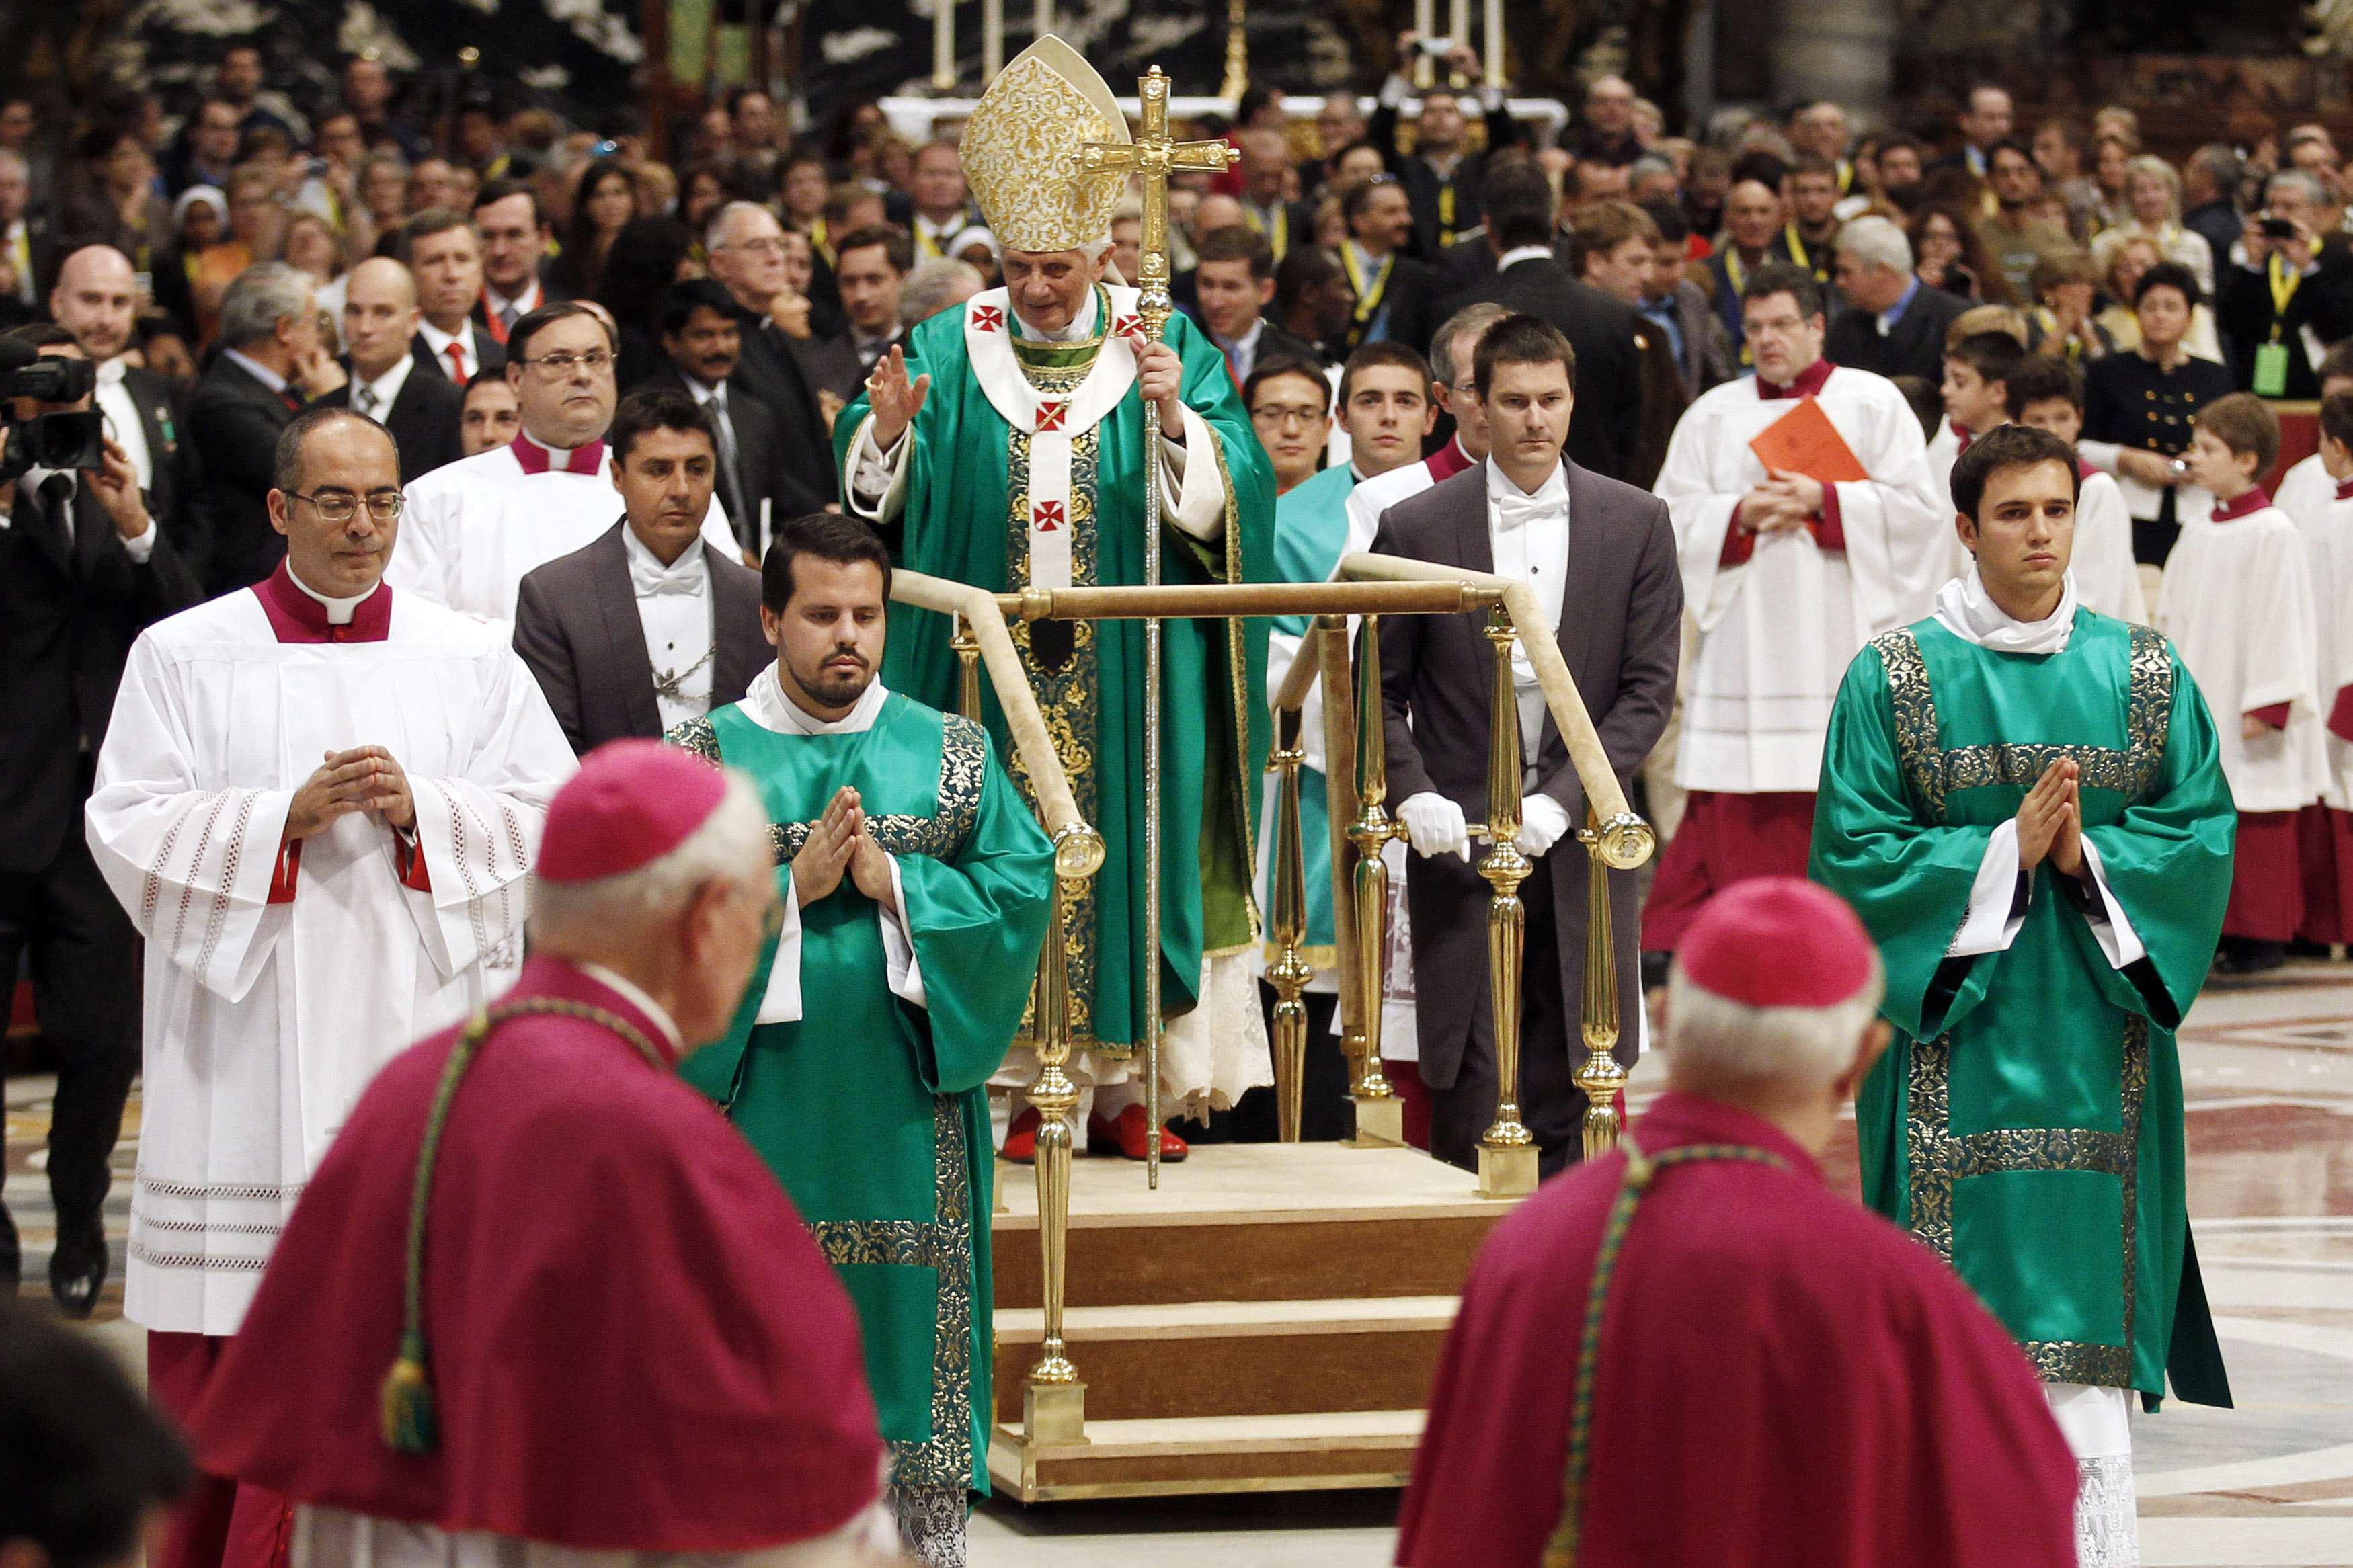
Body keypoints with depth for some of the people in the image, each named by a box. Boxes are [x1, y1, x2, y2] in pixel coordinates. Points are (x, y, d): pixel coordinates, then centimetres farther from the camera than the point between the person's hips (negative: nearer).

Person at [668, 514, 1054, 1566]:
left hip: (906, 1107, 1)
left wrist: (894, 881, -14)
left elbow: (1024, 885, -2)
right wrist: (793, 886, -17)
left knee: (913, 1314, 2)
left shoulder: (954, 755, 7)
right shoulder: (704, 758, 3)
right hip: (762, 1103, -1)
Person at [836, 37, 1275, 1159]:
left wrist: (1175, 416, -23)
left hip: (1127, 678, 0)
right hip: (990, 670, 0)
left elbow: (1234, 492, -7)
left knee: (1123, 848, 1)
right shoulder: (952, 348, 5)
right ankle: (1021, 1088, 4)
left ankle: (1124, 1086, 7)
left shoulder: (1168, 346, 3)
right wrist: (888, 427, -20)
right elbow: (875, 497, 0)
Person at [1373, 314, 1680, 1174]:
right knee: (1469, 1099, -4)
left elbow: (1649, 687, 1)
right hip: (1461, 844, -1)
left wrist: (1562, 801, -11)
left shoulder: (1636, 523, 4)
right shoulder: (1417, 527, 2)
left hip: (1578, 840, 1)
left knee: (1563, 1103, 3)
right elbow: (1379, 689, 6)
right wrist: (1413, 793, -12)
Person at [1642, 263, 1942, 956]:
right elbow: (1673, 519, 5)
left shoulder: (1873, 401, 6)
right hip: (1744, 635, 2)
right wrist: (1742, 515, -12)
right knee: (1736, 809, -2)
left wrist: (1822, 503, -13)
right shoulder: (1713, 415, 12)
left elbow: (1914, 506, -3)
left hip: (1843, 634, -1)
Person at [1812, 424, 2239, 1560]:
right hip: (1951, 1030, -1)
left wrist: (2087, 858, -14)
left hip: (2094, 1035, 2)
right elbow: (1854, 855, -5)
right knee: (1964, 1296, -5)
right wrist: (2005, 850, -15)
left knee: (2086, 1289, -3)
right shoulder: (1893, 679, 0)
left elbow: (2202, 837, 2)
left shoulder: (2145, 676, 6)